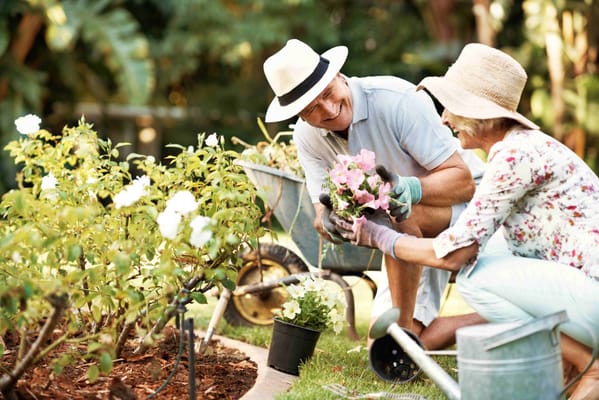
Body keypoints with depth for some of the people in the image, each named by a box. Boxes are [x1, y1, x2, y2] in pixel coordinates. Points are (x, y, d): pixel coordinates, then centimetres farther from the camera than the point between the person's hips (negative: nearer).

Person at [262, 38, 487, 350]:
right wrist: (327, 220, -35)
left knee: (398, 209, -40)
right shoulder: (307, 137, -8)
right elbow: (323, 218, -9)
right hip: (414, 238, 7)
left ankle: (402, 325, -26)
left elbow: (462, 178, -26)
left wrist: (411, 188, -46)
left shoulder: (398, 100, -27)